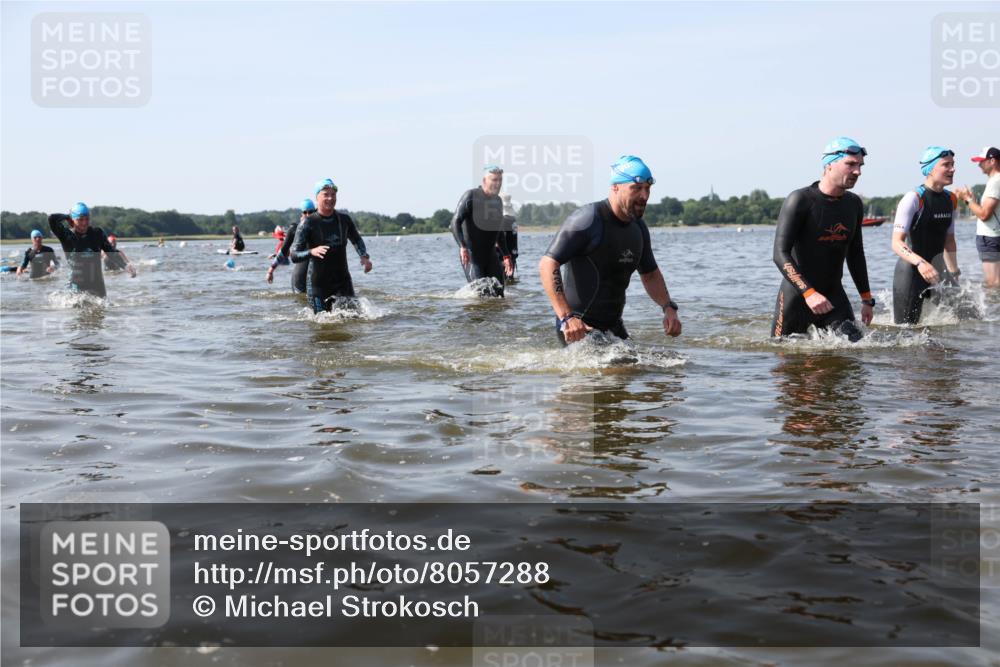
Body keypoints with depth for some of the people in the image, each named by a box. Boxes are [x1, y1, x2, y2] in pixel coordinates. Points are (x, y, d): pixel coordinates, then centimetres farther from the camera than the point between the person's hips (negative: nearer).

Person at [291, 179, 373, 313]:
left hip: (343, 281, 3)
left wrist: (364, 256, 7)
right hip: (318, 285, -3)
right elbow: (294, 256, -14)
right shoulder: (308, 223, -8)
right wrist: (312, 252, -33)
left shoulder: (344, 220, 4)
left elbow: (356, 239, 25)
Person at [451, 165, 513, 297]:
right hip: (471, 254, -7)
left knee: (498, 292, -2)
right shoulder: (471, 196, -9)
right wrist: (462, 247, -29)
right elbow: (455, 222, -16)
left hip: (490, 254, 7)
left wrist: (506, 256, 18)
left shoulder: (498, 201, 14)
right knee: (480, 292, -17)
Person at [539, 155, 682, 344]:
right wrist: (567, 317, -30)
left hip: (613, 327, 8)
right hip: (580, 329, -8)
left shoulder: (638, 228, 9)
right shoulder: (588, 220, -15)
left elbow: (650, 274, 24)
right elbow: (547, 265, -21)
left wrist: (668, 307, 6)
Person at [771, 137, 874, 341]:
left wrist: (867, 298, 16)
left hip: (834, 295, 5)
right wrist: (809, 293, -33)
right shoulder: (800, 200, -16)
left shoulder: (854, 204, 5)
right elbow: (780, 254, -23)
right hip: (797, 296, -5)